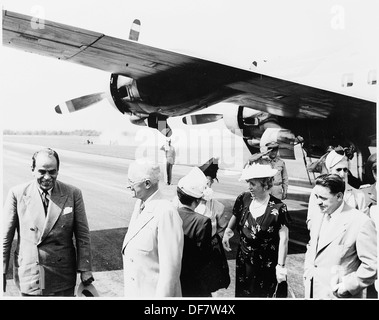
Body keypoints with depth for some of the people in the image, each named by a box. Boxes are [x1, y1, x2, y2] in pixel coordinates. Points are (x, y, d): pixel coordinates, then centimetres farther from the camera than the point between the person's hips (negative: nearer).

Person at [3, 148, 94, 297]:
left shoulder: (73, 194, -6)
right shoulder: (17, 194, -5)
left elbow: (82, 235, -3)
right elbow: (5, 236, 0)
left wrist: (85, 269, -5)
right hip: (28, 277, 0)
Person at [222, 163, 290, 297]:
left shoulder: (278, 208, -18)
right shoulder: (244, 199, -7)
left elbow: (283, 239, -16)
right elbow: (235, 216, 14)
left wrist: (280, 265, -17)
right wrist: (228, 231, 4)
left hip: (266, 265, -4)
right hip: (243, 260, 4)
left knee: (262, 294, 12)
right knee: (241, 293, 18)